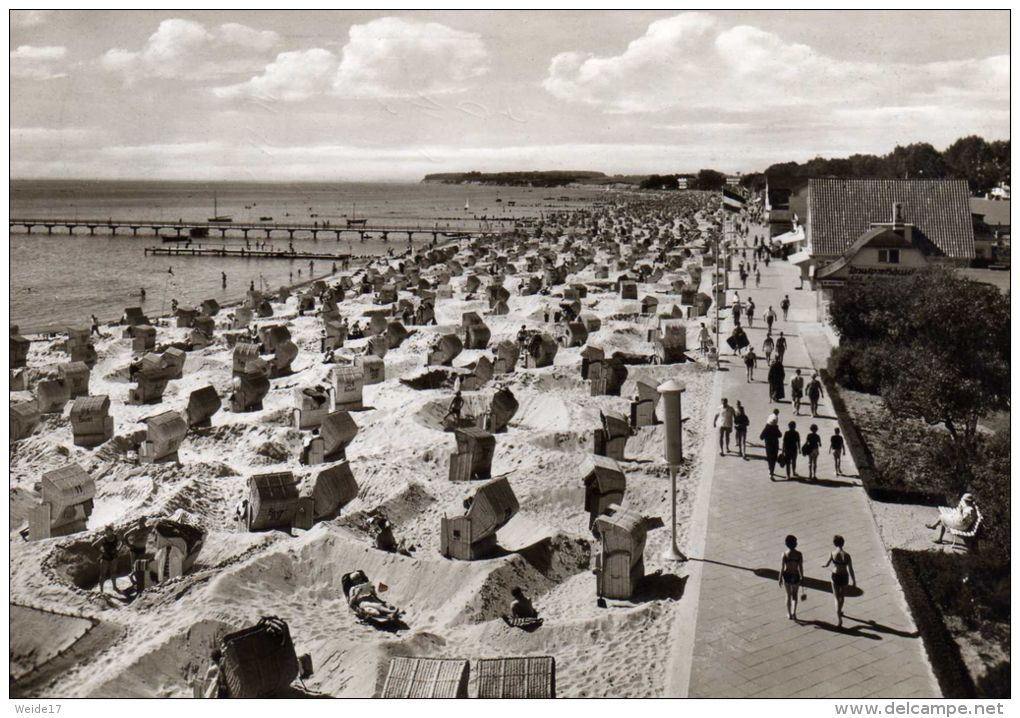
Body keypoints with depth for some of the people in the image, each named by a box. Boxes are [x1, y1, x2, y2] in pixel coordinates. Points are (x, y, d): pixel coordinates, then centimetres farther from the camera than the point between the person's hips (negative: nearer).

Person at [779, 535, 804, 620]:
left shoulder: (784, 554, -16)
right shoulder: (799, 554, -14)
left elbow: (782, 568, -13)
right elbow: (801, 567, -8)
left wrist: (780, 579, -1)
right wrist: (802, 578, 7)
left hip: (787, 576, 0)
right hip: (796, 576, 0)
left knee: (788, 595, 20)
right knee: (795, 595, 22)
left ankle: (789, 614, 30)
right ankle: (794, 613, 9)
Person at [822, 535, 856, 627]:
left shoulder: (832, 554, -15)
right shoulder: (847, 555, -17)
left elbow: (827, 564, 1)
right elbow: (851, 570, -11)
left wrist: (823, 565, 26)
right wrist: (854, 581, 0)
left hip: (835, 576, -1)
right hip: (844, 577, 1)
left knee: (837, 598, 9)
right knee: (842, 596, 27)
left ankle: (839, 619, -1)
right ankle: (839, 612, 48)